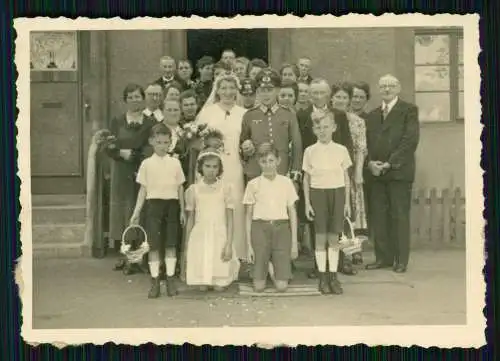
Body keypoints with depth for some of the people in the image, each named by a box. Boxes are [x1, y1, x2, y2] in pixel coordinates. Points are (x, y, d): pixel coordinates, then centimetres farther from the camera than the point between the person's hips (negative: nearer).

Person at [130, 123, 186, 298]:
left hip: (172, 204, 1)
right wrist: (136, 212, 0)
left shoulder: (175, 162, 6)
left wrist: (182, 210, 8)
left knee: (171, 244, 5)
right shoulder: (147, 163, 2)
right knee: (154, 244, -1)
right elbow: (143, 189, 4)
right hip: (153, 204, -1)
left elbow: (180, 188, 10)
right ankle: (155, 281, 7)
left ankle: (170, 280, 14)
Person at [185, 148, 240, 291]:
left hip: (220, 237, -1)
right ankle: (204, 283, 29)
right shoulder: (193, 190, 3)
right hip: (200, 237, 1)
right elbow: (190, 220, 9)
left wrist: (229, 244, -9)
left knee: (219, 287, -3)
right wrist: (187, 246, 9)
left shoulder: (225, 188, 0)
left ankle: (220, 282, 28)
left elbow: (230, 219, -1)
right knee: (202, 287, -1)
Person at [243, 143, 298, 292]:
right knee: (259, 287, -3)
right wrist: (249, 245, 1)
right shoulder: (253, 184, 3)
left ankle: (276, 272, 27)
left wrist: (294, 242, 4)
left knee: (281, 286, -6)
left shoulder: (286, 182, 5)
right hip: (260, 228, 0)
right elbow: (248, 216, 6)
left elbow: (292, 213, 9)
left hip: (281, 228, 1)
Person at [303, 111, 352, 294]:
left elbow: (346, 178, 8)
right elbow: (306, 179, 5)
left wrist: (347, 202, 5)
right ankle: (323, 277, 8)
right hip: (317, 193, 0)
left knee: (334, 236, 2)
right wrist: (307, 203, 1)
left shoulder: (341, 150, 3)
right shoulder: (310, 151, 2)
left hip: (337, 192, 1)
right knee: (320, 236, 1)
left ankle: (333, 277, 10)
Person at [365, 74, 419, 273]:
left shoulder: (409, 110, 1)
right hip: (376, 173, 5)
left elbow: (410, 140, -9)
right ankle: (383, 257, 12)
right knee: (379, 216, 4)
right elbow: (367, 142, 16)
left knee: (400, 216, -2)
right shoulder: (373, 115, 20)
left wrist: (390, 163, -14)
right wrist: (370, 162, -4)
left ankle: (401, 259, 5)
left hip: (399, 171, -5)